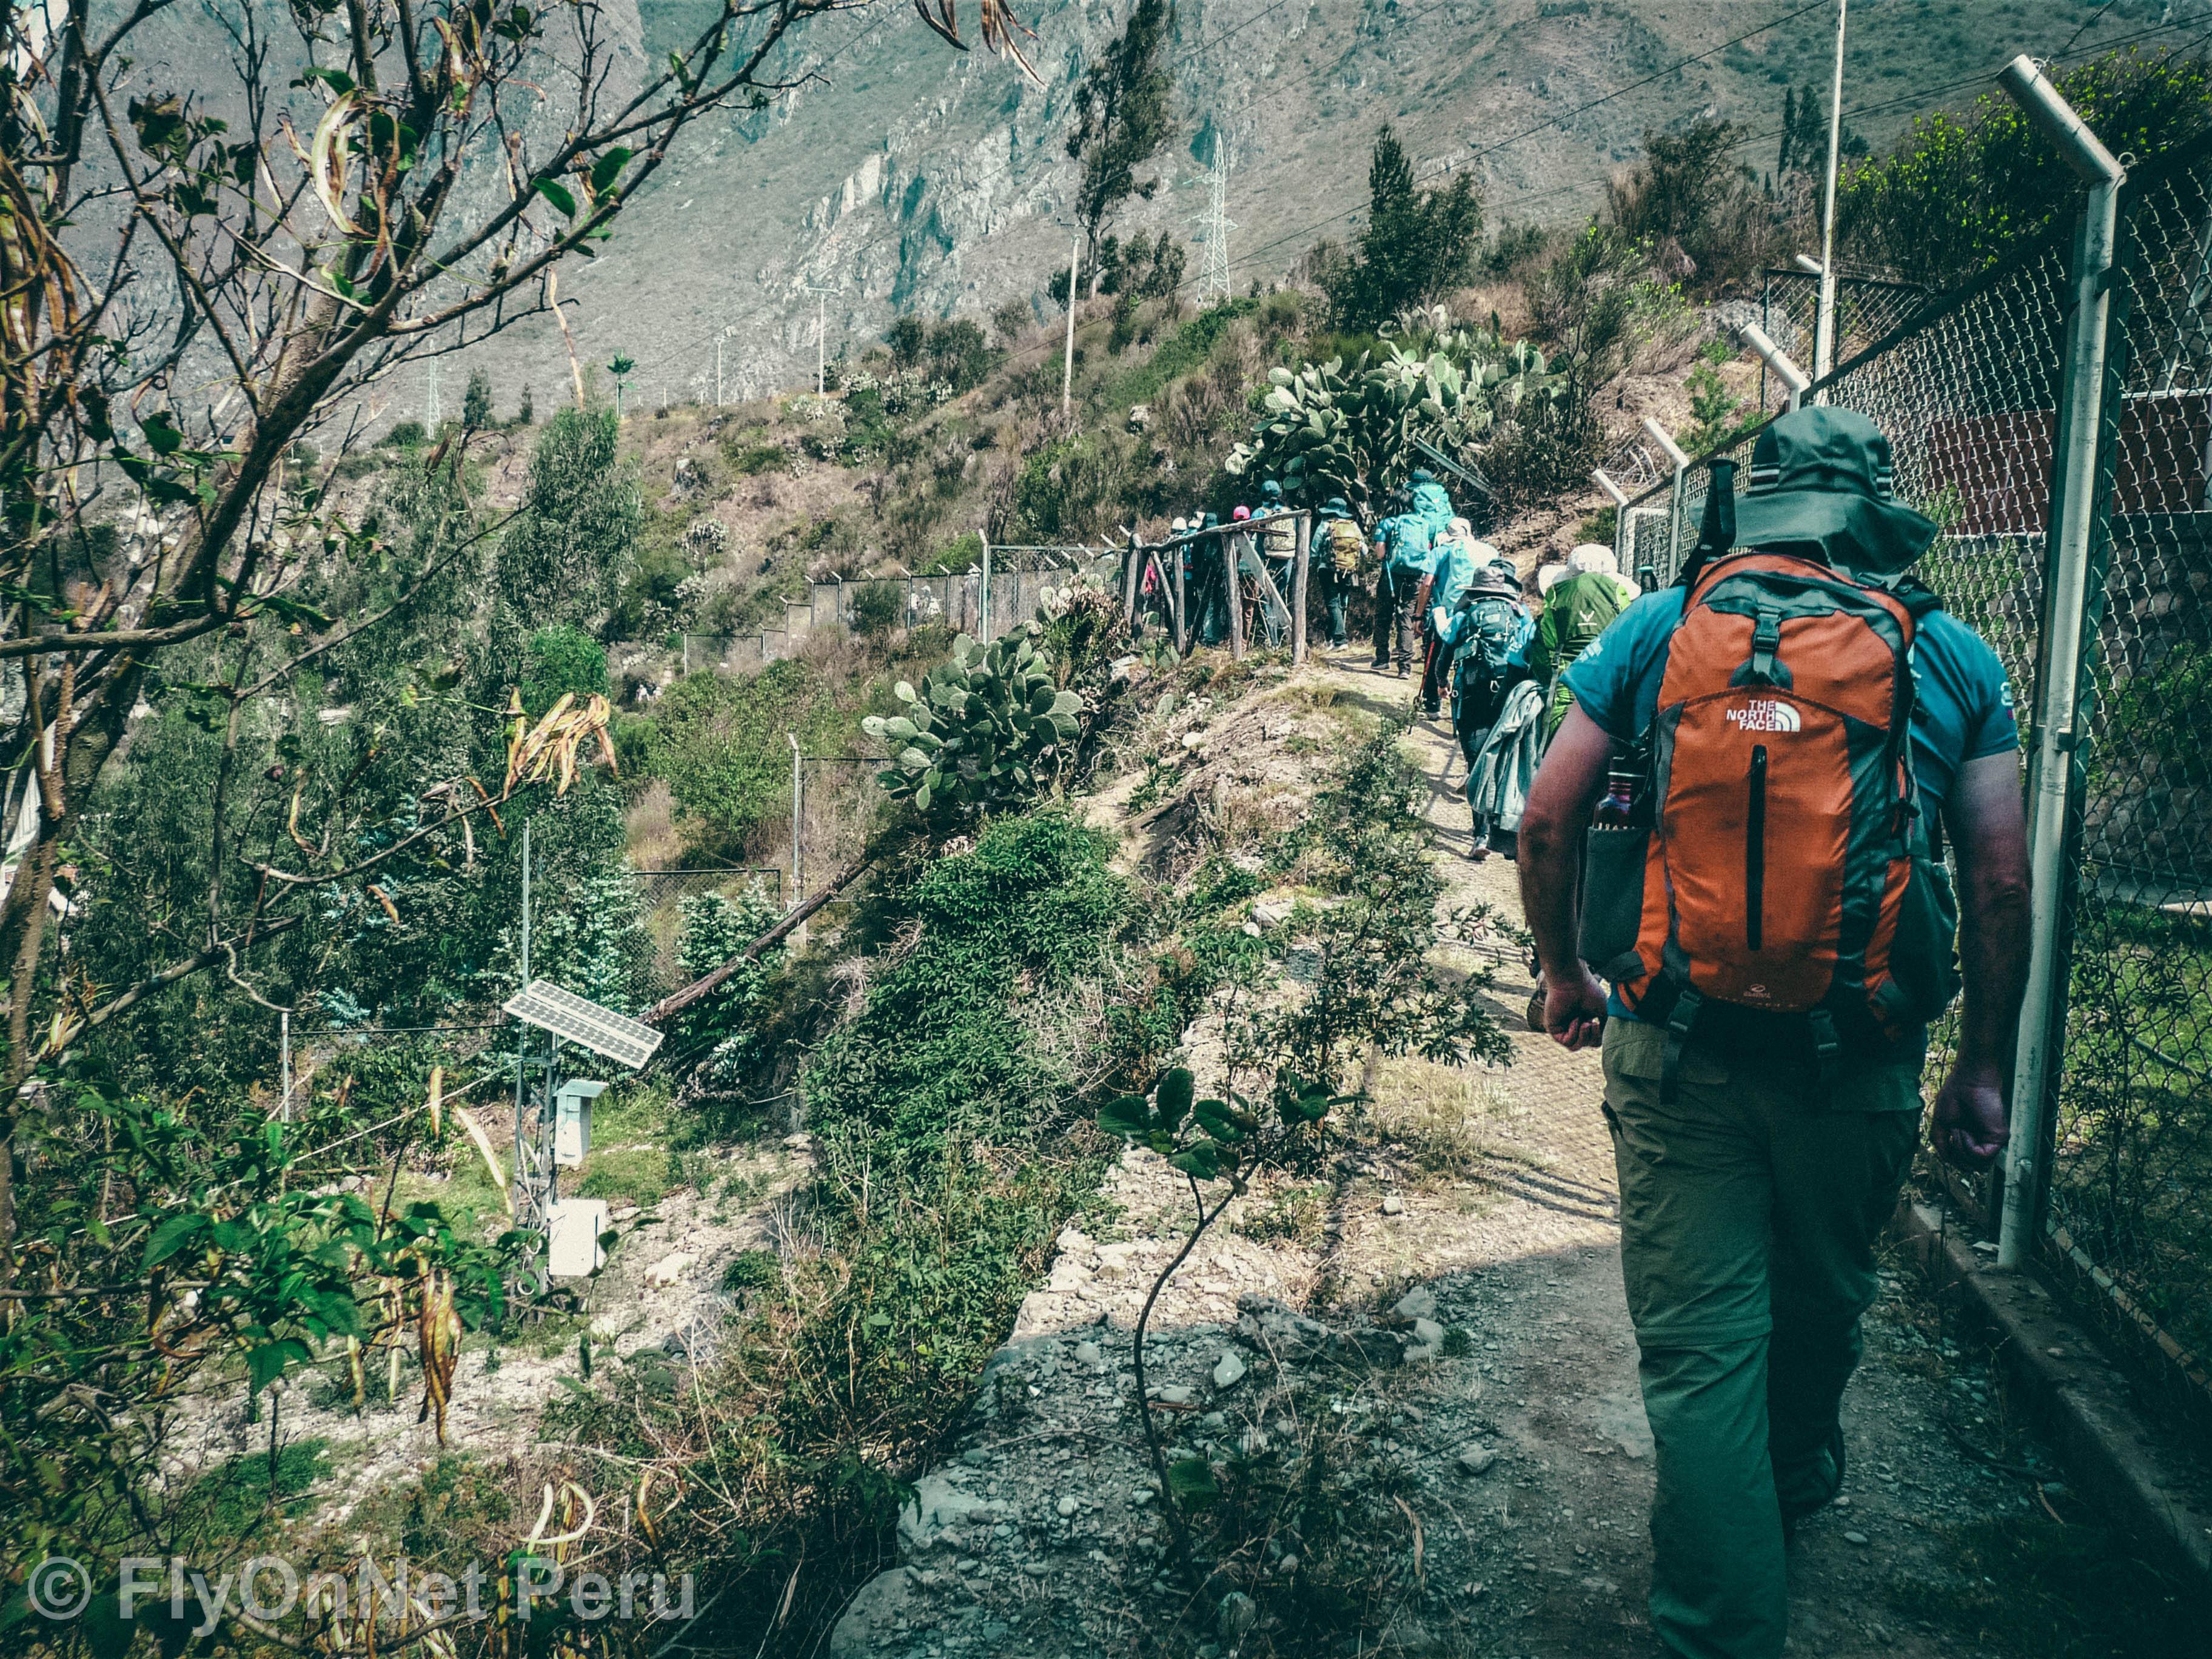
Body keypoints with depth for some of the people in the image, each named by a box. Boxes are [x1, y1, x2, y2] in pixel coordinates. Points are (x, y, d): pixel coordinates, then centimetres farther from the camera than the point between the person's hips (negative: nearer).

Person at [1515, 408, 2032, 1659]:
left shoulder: (1656, 631, 1)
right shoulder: (1953, 656, 2)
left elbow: (1548, 823, -1)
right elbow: (2001, 882, 1)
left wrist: (1566, 974, 14)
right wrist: (1986, 1066, 11)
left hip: (1680, 1052, -2)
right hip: (1859, 1064, 2)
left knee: (1698, 1345, 7)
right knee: (1821, 1300, 27)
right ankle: (1795, 1486, 54)